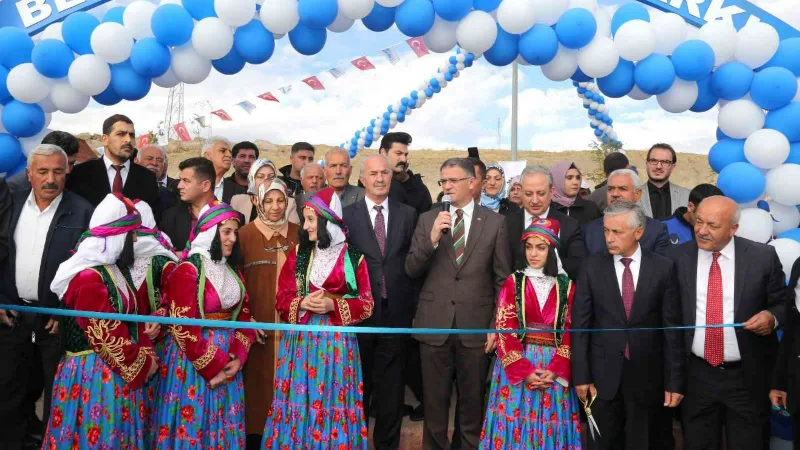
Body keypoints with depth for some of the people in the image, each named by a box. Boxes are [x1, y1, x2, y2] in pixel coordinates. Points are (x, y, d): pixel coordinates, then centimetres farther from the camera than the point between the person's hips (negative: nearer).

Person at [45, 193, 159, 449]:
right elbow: (107, 337, -20)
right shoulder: (88, 278, -21)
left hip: (119, 370, 9)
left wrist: (147, 355, -1)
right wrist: (143, 364, -10)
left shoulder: (115, 270, 9)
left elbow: (133, 317, 11)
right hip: (94, 373, -9)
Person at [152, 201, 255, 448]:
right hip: (193, 359, -6)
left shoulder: (231, 269, 8)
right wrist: (212, 367, -13)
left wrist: (238, 357, -6)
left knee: (225, 423, 13)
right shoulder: (187, 270, -14)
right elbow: (184, 328, -17)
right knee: (195, 422, 4)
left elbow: (244, 314, 7)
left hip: (228, 358, 6)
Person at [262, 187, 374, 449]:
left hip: (336, 341, -2)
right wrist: (302, 303, -14)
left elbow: (366, 305, -2)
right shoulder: (298, 255, 5)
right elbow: (282, 299, 5)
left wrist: (333, 305, -16)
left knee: (332, 402, 3)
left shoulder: (354, 257, -2)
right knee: (300, 399, 4)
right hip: (301, 339, 2)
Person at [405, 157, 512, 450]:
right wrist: (432, 239, -16)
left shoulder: (495, 223, 1)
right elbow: (411, 270, -1)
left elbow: (503, 279, 2)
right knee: (434, 399, 11)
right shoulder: (427, 220, 4)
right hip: (434, 324, 1)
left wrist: (498, 325, -3)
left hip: (476, 324, -1)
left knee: (473, 398, 11)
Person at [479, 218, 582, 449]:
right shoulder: (513, 282, -1)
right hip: (517, 365, -1)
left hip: (554, 368, 1)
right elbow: (504, 330, -6)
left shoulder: (566, 287, 2)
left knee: (551, 425, 6)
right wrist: (524, 371, -13)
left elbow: (569, 333, 0)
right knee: (516, 421, 2)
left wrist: (555, 370, -13)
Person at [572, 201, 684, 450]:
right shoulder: (592, 266, -1)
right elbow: (580, 325, -1)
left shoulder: (663, 268, -2)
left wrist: (674, 381, -3)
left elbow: (672, 328, -2)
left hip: (648, 376, 0)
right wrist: (581, 375, -4)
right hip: (604, 376, 1)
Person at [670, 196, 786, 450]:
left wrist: (772, 316, -18)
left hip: (748, 377, -1)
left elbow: (783, 303, 4)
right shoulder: (678, 257, -3)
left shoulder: (763, 256, -6)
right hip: (696, 375, 1)